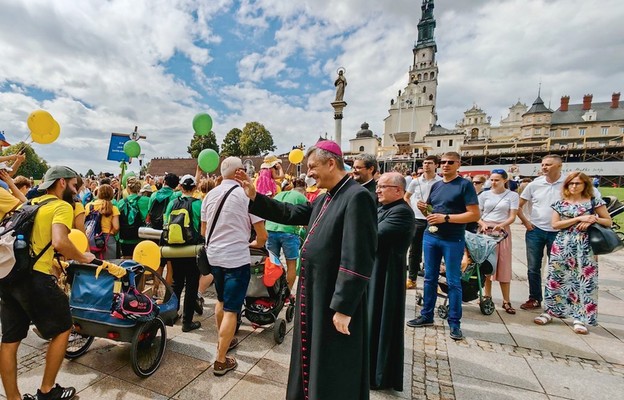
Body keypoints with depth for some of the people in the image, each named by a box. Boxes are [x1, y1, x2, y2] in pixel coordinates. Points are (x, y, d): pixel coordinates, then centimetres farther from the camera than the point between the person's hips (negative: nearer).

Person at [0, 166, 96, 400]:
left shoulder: (32, 203, 19)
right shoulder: (62, 206, -8)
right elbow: (59, 242, -24)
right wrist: (83, 258, -9)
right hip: (35, 277, -9)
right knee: (62, 329, 10)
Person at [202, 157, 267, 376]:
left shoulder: (210, 195, 4)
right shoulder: (246, 194, -13)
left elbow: (204, 230, 12)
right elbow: (262, 236, -12)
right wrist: (254, 243, 9)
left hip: (214, 255, 7)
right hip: (237, 258, -7)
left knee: (221, 301, 25)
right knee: (231, 309, 3)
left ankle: (224, 341, 43)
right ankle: (221, 361, 12)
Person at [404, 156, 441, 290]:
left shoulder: (441, 182, -4)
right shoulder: (416, 182, 5)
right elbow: (406, 197, 18)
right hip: (416, 220, 3)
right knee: (414, 250, 10)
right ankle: (411, 279, 20)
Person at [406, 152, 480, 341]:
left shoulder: (465, 185, -6)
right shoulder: (435, 185, 12)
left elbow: (474, 214, -13)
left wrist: (446, 218, -20)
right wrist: (423, 208, -3)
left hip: (453, 240, -5)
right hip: (430, 237, 6)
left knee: (453, 282, 4)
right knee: (430, 278, 12)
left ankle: (454, 323, 18)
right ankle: (426, 315, 25)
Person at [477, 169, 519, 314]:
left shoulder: (512, 195, 2)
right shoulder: (485, 195, 6)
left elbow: (512, 217, -3)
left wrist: (501, 225, -22)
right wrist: (483, 224, -15)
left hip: (502, 231, -1)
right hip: (485, 230, 1)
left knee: (503, 266, 2)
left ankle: (506, 301, 11)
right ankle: (487, 297, 16)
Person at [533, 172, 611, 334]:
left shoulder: (593, 201, 4)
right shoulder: (560, 203, 6)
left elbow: (608, 221, 8)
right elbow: (555, 224, -3)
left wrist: (593, 219, -11)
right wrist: (578, 218, -11)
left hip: (584, 246, -1)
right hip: (562, 245, 1)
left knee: (584, 280, 0)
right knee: (556, 278, 5)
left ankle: (580, 318, 12)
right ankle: (550, 311, 16)